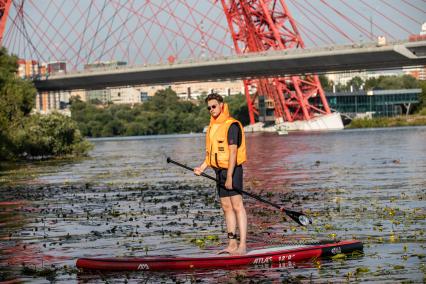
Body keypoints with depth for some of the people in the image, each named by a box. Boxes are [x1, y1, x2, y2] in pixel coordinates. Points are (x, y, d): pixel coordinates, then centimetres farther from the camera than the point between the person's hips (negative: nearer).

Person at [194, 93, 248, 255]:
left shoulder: (231, 125, -13)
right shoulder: (213, 127, 16)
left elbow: (233, 152, -18)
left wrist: (229, 176, -22)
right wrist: (202, 168, 8)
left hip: (232, 169, -9)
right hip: (220, 170, 9)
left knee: (237, 205, -10)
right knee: (226, 207, 10)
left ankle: (242, 245, -12)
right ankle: (232, 244, 15)